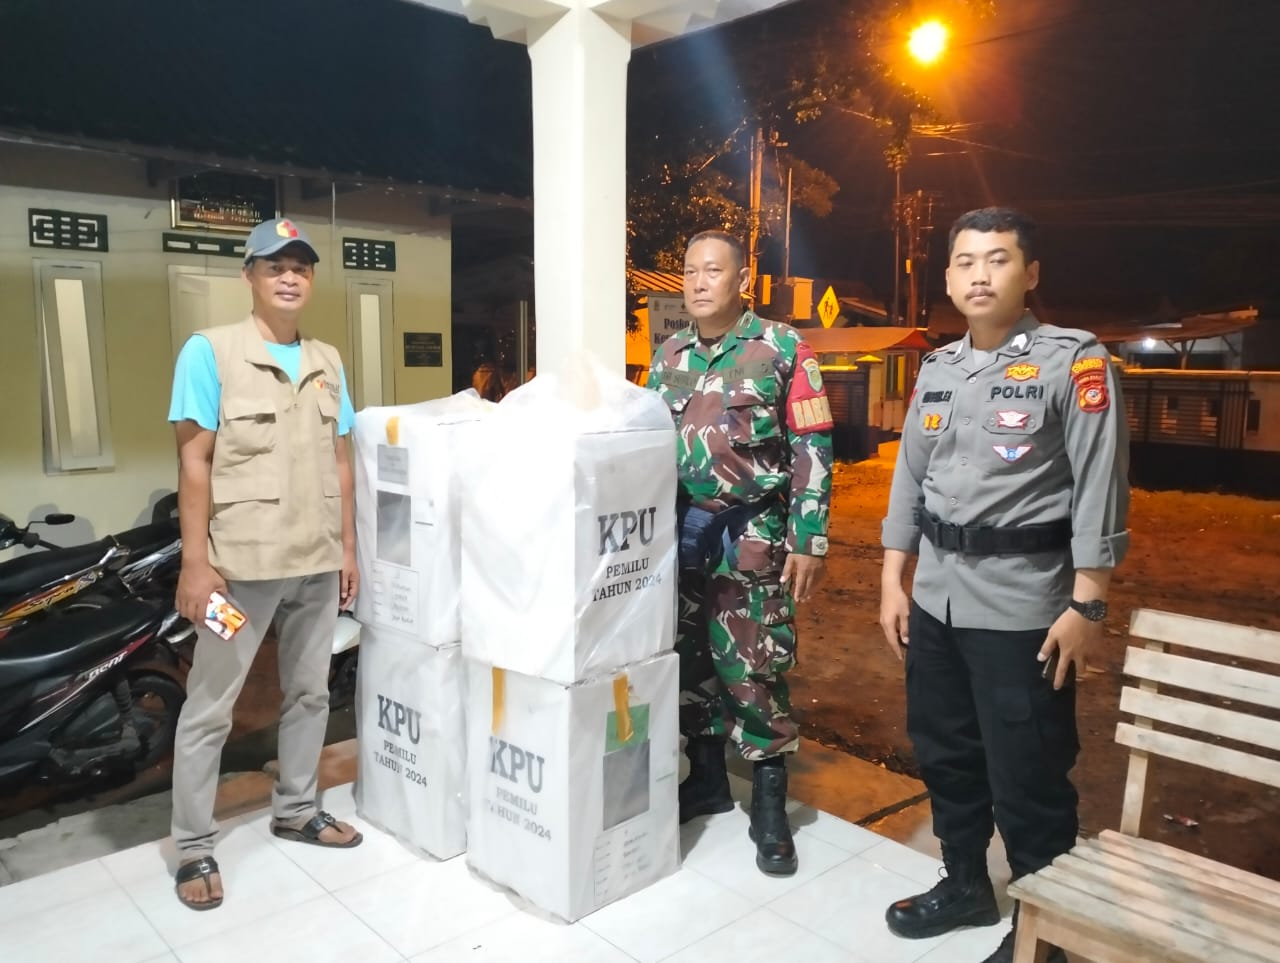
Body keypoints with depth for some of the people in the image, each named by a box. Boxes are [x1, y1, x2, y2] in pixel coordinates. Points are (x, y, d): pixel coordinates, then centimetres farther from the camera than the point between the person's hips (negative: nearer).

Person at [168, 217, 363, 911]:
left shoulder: (327, 362, 10)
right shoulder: (210, 351, -6)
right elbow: (193, 461, -9)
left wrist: (348, 548, 11)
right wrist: (195, 561, -14)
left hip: (317, 562, 6)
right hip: (241, 561, -5)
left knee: (309, 693, 16)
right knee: (209, 707, 5)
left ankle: (295, 809, 34)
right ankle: (193, 846, 20)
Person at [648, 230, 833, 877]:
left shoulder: (782, 348, -4)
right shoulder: (667, 355, 10)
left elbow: (812, 450, -6)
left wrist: (810, 541, -11)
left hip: (751, 535, -5)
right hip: (679, 531, 5)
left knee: (754, 669, -2)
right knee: (689, 659, 12)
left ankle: (769, 806, 13)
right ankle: (706, 778, 30)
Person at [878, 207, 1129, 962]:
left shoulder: (1075, 361, -7)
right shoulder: (937, 369, 10)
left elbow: (1100, 490, -10)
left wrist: (1087, 606, -14)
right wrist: (893, 582, 9)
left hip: (1023, 607, -6)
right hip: (935, 602, 6)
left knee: (1028, 779, 5)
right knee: (944, 756, 18)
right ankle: (965, 886, 40)